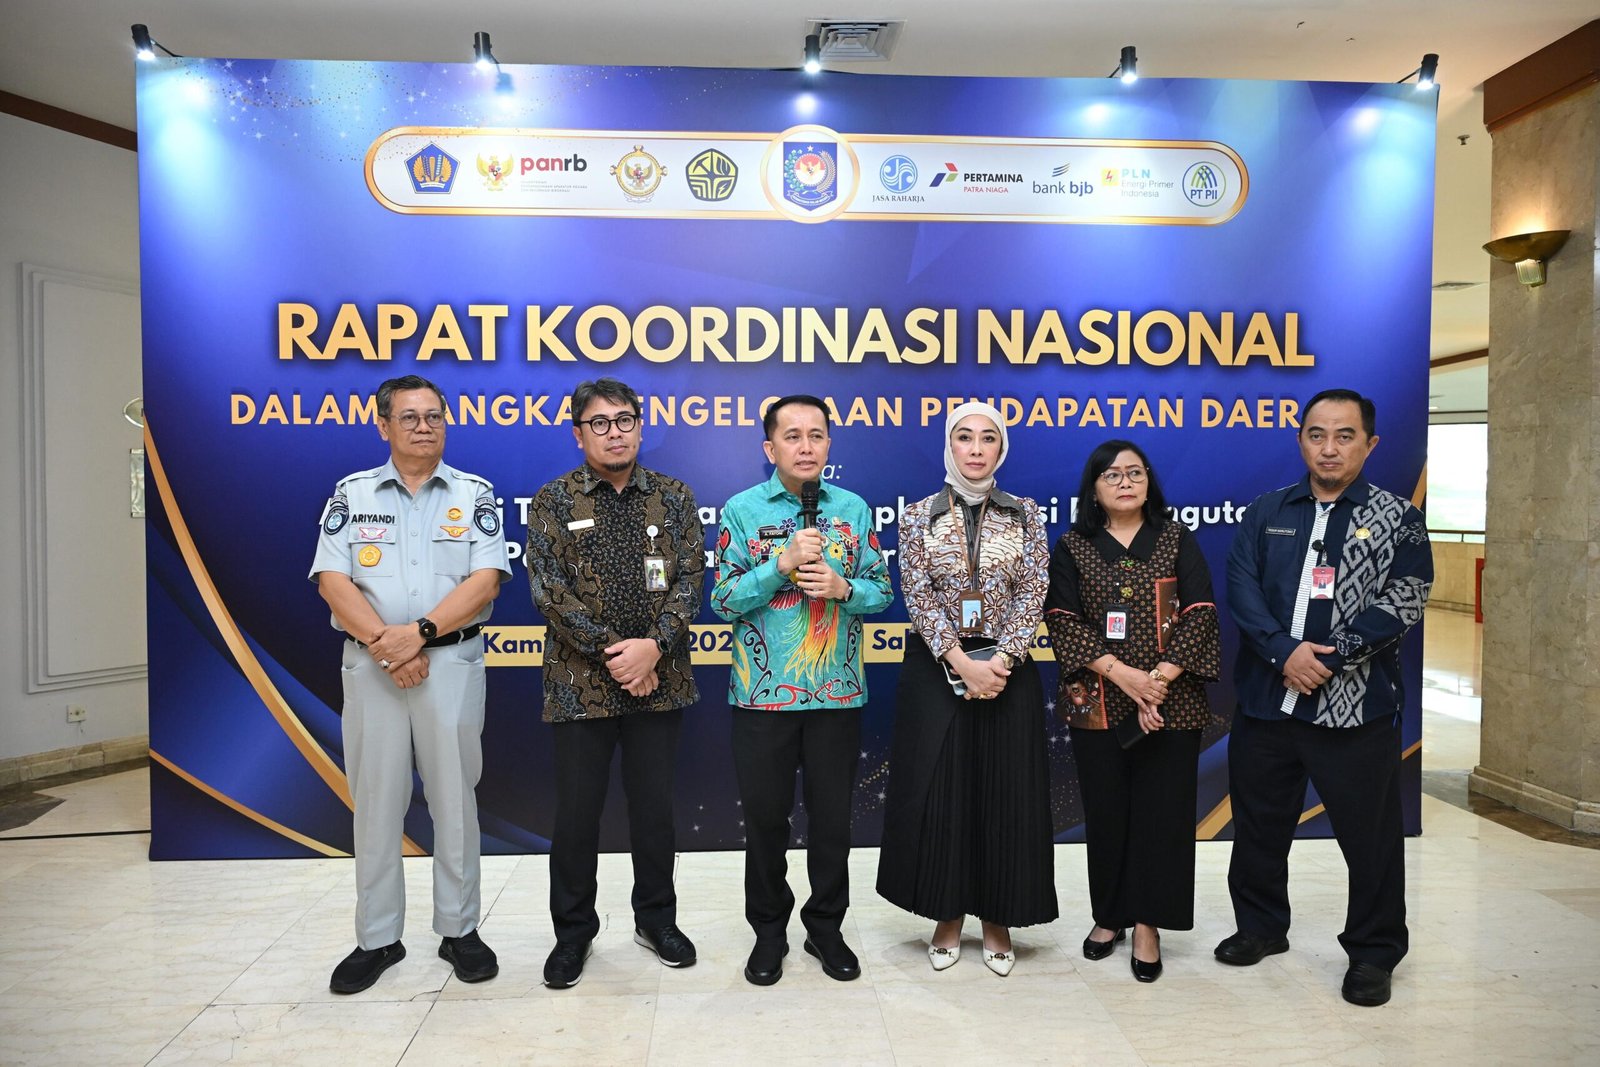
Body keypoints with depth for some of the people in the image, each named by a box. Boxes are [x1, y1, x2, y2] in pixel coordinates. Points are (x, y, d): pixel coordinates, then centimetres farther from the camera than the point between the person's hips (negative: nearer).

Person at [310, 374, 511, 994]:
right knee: (375, 799, 8)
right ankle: (377, 938, 21)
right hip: (370, 664, 1)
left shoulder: (474, 495, 4)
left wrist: (419, 632, -17)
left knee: (454, 797, 6)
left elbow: (485, 581, -7)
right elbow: (332, 580, -2)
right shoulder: (351, 494, 7)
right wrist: (382, 641, -15)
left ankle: (459, 930, 19)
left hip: (452, 661, -1)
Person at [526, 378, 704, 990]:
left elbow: (690, 580, -1)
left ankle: (657, 918, 31)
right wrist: (611, 653, -14)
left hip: (659, 682, 2)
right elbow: (549, 590, -8)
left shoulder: (674, 498, 6)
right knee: (577, 812, 8)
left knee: (654, 806, 11)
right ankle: (573, 931, 27)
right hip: (580, 684, -1)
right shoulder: (553, 502, 1)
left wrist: (653, 646, -15)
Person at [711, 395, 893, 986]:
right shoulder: (742, 510, -3)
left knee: (833, 817, 12)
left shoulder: (853, 509, 3)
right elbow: (724, 601, -7)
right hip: (763, 694, -1)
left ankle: (826, 927, 33)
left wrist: (843, 587, -15)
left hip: (838, 693, 2)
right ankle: (769, 931, 31)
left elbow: (882, 592, 5)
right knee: (765, 817, 11)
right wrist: (782, 564, -20)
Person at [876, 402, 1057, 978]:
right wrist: (961, 663, -16)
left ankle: (997, 919, 24)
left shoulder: (1025, 514, 4)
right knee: (936, 791, 4)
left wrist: (999, 661, -15)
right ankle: (948, 915, 23)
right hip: (935, 669, 0)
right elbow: (918, 595, -7)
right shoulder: (919, 516, 1)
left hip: (1008, 669, 1)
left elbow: (1032, 594, -3)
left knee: (1006, 792, 6)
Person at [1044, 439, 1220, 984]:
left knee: (1161, 810, 2)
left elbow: (1200, 613, -2)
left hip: (1171, 702, 0)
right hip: (1097, 703, 0)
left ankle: (1148, 923, 16)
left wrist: (1161, 678, -14)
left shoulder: (1177, 540, 5)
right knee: (1106, 810, 8)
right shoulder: (1072, 547, 4)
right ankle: (1109, 915, 24)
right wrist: (1122, 673, -15)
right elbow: (1062, 620, -5)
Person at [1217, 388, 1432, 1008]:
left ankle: (1373, 953, 25)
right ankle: (1262, 926, 34)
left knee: (1369, 835, 6)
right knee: (1258, 824, 15)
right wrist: (1285, 651, -15)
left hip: (1355, 707, -3)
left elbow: (1401, 604, -8)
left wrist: (1327, 660, -16)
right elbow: (1241, 587, -1)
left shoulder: (1397, 520, 1)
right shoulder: (1266, 513, 8)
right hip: (1265, 700, 3)